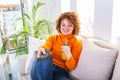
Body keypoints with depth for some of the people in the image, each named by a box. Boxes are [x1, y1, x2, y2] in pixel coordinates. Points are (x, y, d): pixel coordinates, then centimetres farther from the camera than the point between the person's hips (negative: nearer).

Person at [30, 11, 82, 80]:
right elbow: (46, 46, -8)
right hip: (46, 68, 1)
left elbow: (72, 67, 1)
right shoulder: (53, 37, 15)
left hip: (60, 71, -1)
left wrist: (68, 54, -19)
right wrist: (41, 49, -32)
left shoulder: (77, 43, 7)